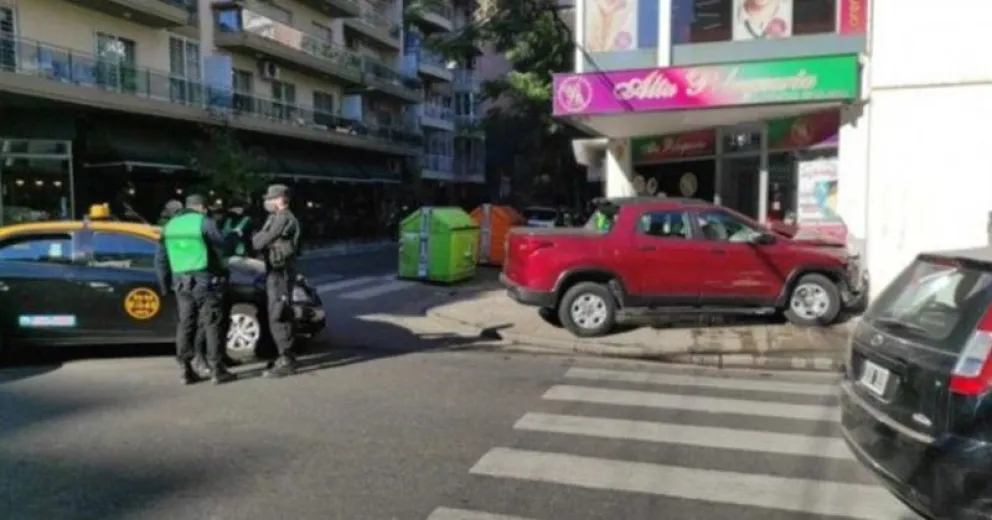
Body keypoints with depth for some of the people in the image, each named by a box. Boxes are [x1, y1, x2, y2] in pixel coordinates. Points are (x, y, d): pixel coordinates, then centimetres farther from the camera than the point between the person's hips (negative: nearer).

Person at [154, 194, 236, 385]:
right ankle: (217, 369, 0)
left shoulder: (171, 225, 14)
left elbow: (160, 259, 15)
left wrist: (165, 284, 21)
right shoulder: (204, 222, -5)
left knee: (186, 324, 11)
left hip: (181, 282, 6)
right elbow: (221, 248, -6)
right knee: (213, 324, 0)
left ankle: (186, 370, 12)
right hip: (205, 280, -6)